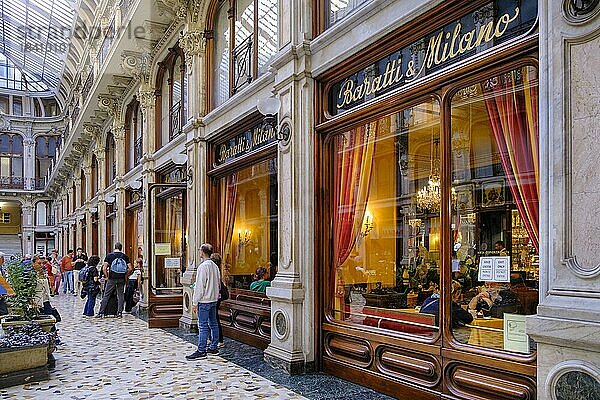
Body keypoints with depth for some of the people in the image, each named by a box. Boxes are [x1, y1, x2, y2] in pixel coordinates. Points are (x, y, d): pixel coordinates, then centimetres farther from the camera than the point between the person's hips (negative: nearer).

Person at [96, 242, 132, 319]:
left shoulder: (109, 255, -2)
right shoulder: (125, 256, 2)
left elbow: (104, 268, -8)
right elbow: (130, 268, -2)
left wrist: (107, 276, 3)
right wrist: (125, 275, 10)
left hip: (112, 279, -1)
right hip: (121, 279, 2)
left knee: (106, 296, 6)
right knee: (120, 296, 10)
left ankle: (101, 313, 8)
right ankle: (119, 313, 10)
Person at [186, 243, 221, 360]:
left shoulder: (203, 266, -15)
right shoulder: (215, 266, 11)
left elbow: (199, 286, -17)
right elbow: (218, 283, 17)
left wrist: (195, 302, -12)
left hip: (204, 300, -9)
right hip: (214, 299, 9)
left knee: (203, 326, -6)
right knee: (213, 324, 12)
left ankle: (201, 351, -3)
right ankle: (213, 348, 19)